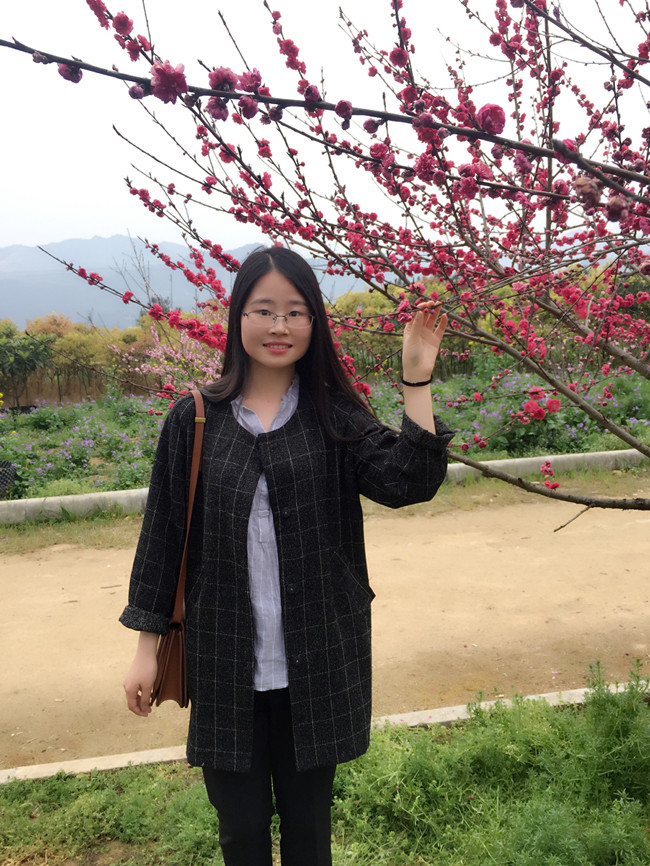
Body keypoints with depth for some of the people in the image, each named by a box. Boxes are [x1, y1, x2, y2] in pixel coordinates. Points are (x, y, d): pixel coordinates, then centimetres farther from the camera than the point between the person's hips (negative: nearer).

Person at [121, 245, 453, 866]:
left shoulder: (334, 418, -2)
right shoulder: (195, 421, -2)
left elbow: (409, 482, -14)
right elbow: (164, 535, 2)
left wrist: (417, 379, -20)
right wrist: (146, 649, 4)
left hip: (315, 662, 0)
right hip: (225, 663, 0)